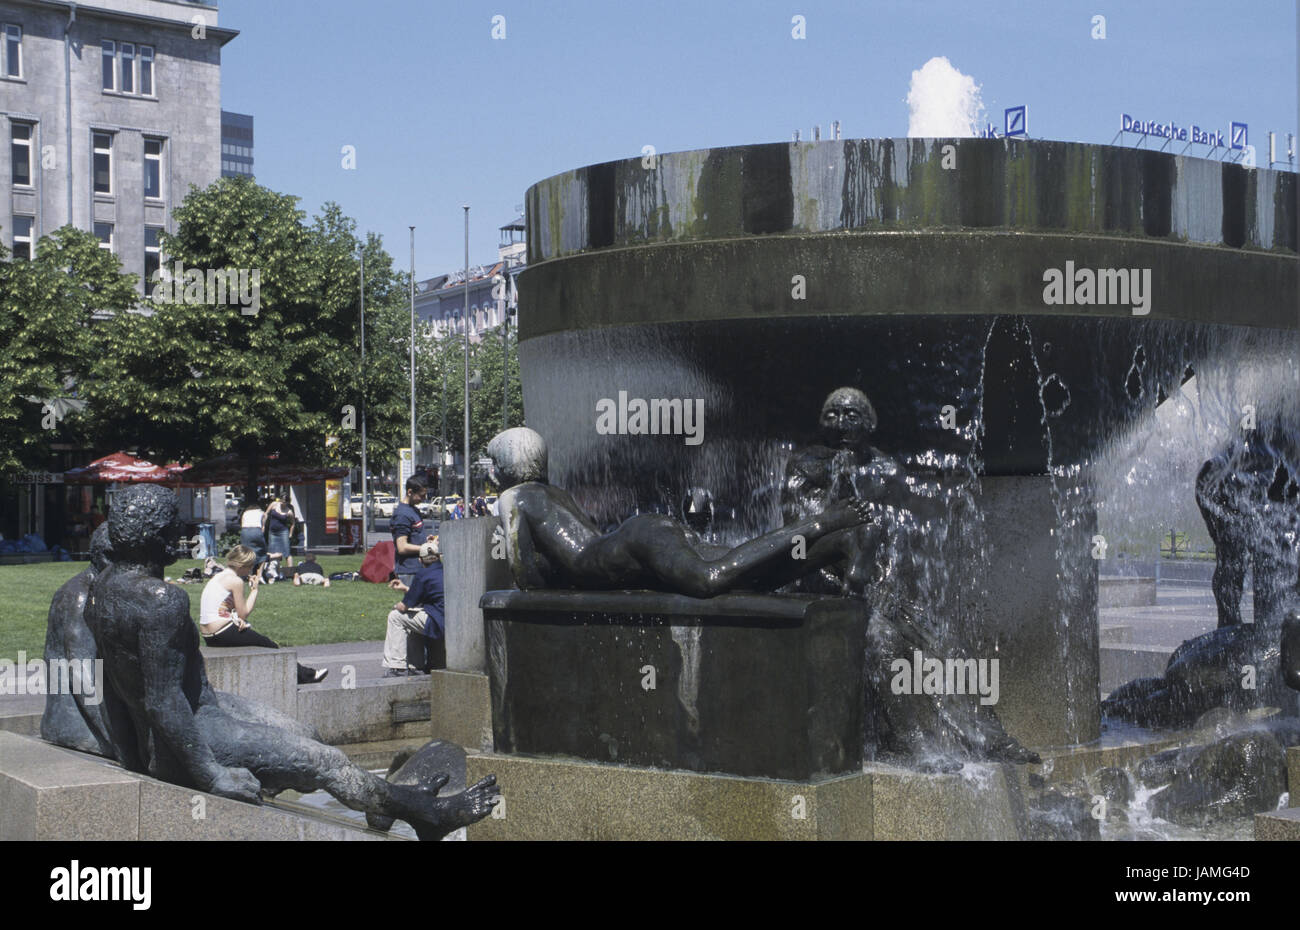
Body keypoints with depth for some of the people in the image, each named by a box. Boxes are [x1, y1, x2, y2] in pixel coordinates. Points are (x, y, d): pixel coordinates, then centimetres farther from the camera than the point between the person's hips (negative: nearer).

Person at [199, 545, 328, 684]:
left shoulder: (218, 576, 15)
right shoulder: (235, 580, -13)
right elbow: (243, 613, -9)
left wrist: (236, 618, -4)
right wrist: (255, 589, 0)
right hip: (222, 633, -9)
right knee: (269, 645, 5)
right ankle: (305, 675, 15)